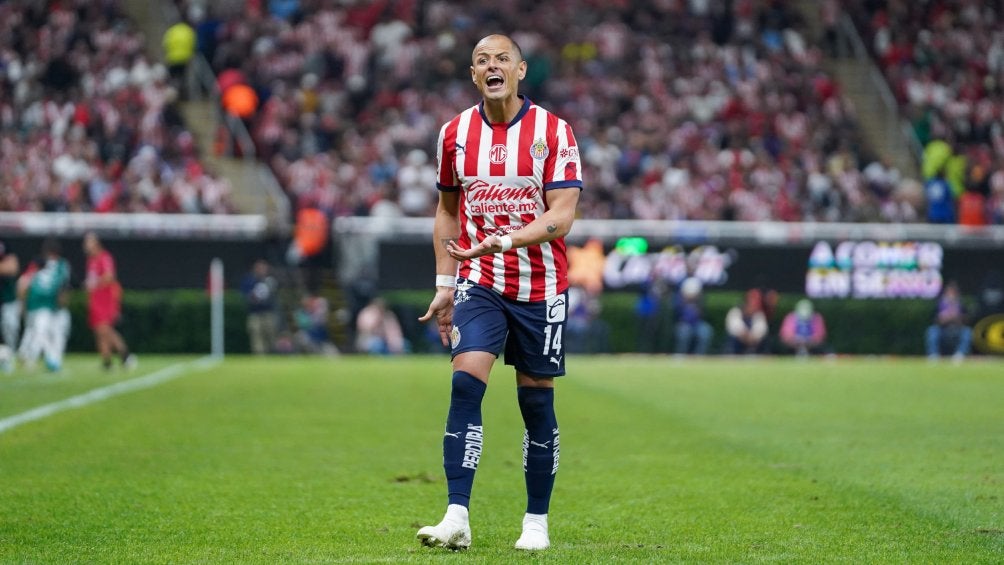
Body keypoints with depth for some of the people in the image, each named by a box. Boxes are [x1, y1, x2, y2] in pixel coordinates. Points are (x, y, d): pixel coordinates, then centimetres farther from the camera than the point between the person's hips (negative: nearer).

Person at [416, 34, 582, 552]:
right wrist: (445, 285, 10)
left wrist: (506, 241, -27)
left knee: (537, 401, 4)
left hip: (541, 286, -1)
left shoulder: (554, 132, -6)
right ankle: (457, 519, -19)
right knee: (465, 383, -16)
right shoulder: (455, 133, 4)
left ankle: (537, 522, 16)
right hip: (480, 284, 1)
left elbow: (562, 215, -12)